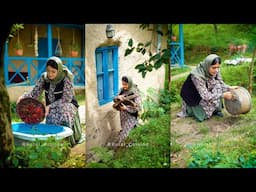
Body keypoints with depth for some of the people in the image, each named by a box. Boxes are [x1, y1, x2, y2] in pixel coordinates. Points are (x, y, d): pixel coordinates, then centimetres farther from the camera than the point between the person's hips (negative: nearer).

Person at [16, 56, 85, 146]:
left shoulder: (66, 78, -17)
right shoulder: (44, 77, -3)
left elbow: (66, 99, -20)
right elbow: (34, 93, -3)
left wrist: (50, 106, -29)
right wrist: (23, 96, -24)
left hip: (68, 105, -3)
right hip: (52, 109, 3)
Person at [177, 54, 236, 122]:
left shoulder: (215, 71, -16)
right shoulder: (197, 76, -35)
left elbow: (221, 84, -1)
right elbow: (206, 96, -33)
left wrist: (229, 88, -20)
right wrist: (223, 95, -31)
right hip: (193, 100, -7)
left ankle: (217, 110, -2)